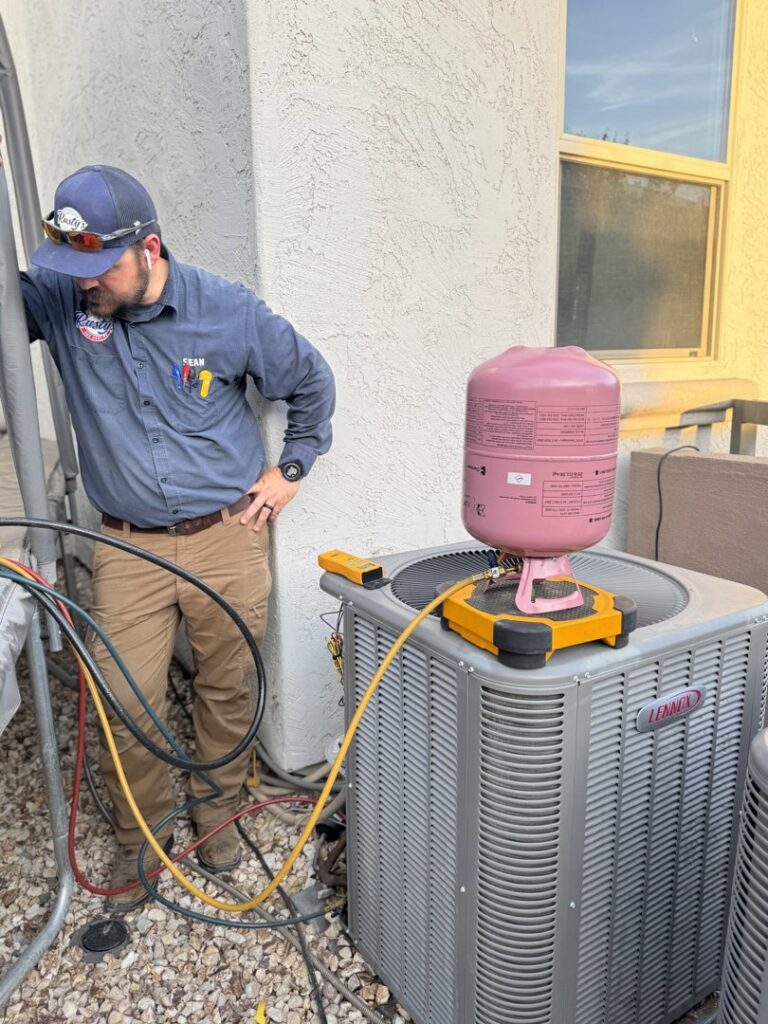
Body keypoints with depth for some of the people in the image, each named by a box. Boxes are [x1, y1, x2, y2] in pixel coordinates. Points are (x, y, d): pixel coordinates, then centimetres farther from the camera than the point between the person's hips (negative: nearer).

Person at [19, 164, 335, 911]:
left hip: (228, 539, 0)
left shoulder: (227, 311, -7)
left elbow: (311, 381, 6)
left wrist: (291, 466, 4)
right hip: (127, 548, 1)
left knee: (227, 689, 14)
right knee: (126, 706, 3)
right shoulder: (56, 299, -3)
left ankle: (216, 808, 40)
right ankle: (141, 836, 31)